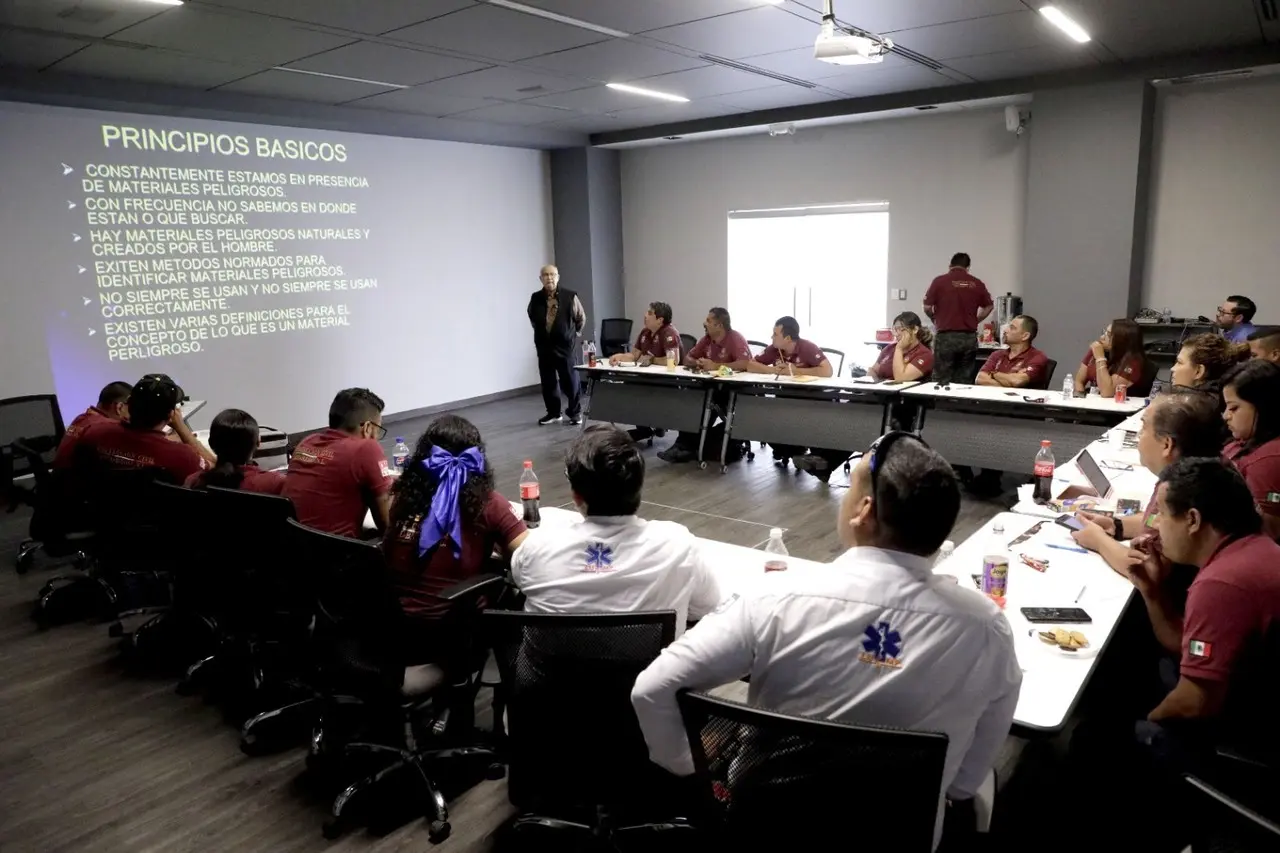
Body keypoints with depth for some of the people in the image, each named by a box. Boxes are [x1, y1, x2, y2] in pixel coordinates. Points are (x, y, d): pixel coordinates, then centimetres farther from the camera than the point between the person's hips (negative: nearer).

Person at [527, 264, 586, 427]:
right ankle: (553, 413, 22)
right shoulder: (535, 299, 1)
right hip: (544, 347, 3)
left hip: (565, 346, -3)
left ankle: (575, 412, 17)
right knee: (547, 382, 8)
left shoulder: (570, 297, -7)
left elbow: (581, 318, 6)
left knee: (570, 381, 1)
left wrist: (574, 335, 10)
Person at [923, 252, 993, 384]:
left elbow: (927, 307, -2)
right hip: (969, 337, 3)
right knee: (964, 381, 9)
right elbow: (989, 307, 12)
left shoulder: (940, 281, -3)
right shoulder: (977, 283, 6)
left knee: (942, 382, 1)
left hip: (946, 336, -3)